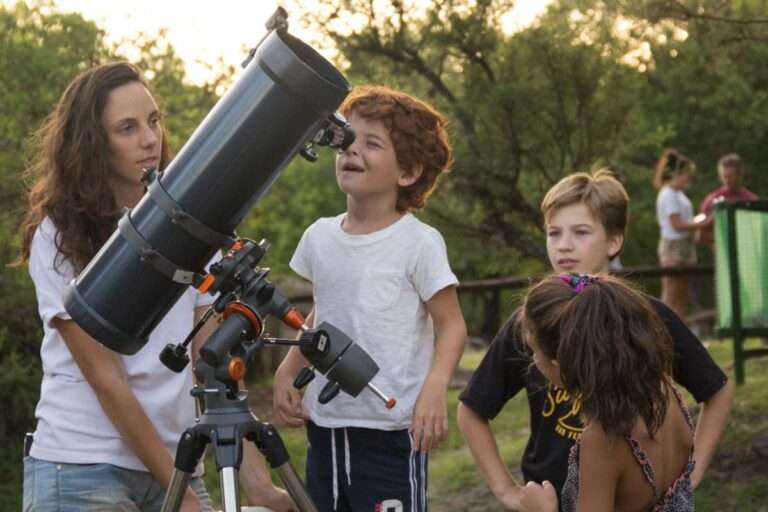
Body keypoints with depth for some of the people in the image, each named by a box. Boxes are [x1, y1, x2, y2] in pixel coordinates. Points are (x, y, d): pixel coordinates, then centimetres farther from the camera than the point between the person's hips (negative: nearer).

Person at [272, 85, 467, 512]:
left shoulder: (419, 243, -8)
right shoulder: (319, 237, 8)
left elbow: (451, 325, -6)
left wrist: (435, 386, -22)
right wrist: (286, 373, 9)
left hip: (391, 431, -6)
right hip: (324, 425, 6)